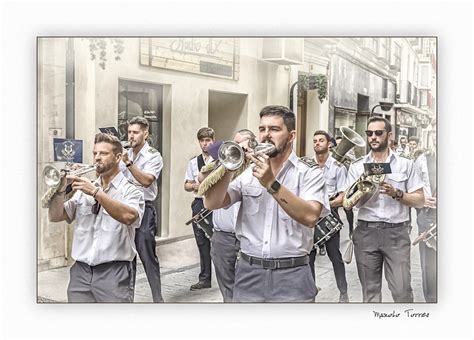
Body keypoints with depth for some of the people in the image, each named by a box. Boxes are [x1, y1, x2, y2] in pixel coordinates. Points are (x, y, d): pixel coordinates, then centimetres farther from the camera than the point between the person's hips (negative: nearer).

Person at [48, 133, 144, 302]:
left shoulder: (130, 190, -1)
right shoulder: (84, 189, 14)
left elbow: (129, 216, -22)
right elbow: (55, 217, 9)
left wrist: (95, 192, -25)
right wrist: (61, 188, -7)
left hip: (114, 272, -4)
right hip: (80, 271, 4)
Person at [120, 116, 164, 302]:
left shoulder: (153, 156, -6)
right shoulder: (125, 154, 13)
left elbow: (146, 181, -20)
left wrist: (128, 163, -25)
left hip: (144, 209, -6)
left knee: (147, 255, -7)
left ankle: (158, 298, -1)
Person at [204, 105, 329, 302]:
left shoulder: (309, 173, -2)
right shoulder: (248, 172, 8)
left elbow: (310, 217, -19)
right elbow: (212, 203, -2)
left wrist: (271, 183, -25)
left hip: (291, 275, -3)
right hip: (249, 273, 3)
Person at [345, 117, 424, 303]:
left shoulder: (405, 164, 7)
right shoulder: (357, 166, 9)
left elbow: (419, 201, 3)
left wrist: (396, 193, -12)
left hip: (396, 232, -1)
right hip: (366, 232, 2)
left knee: (402, 290, -7)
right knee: (370, 290, 8)